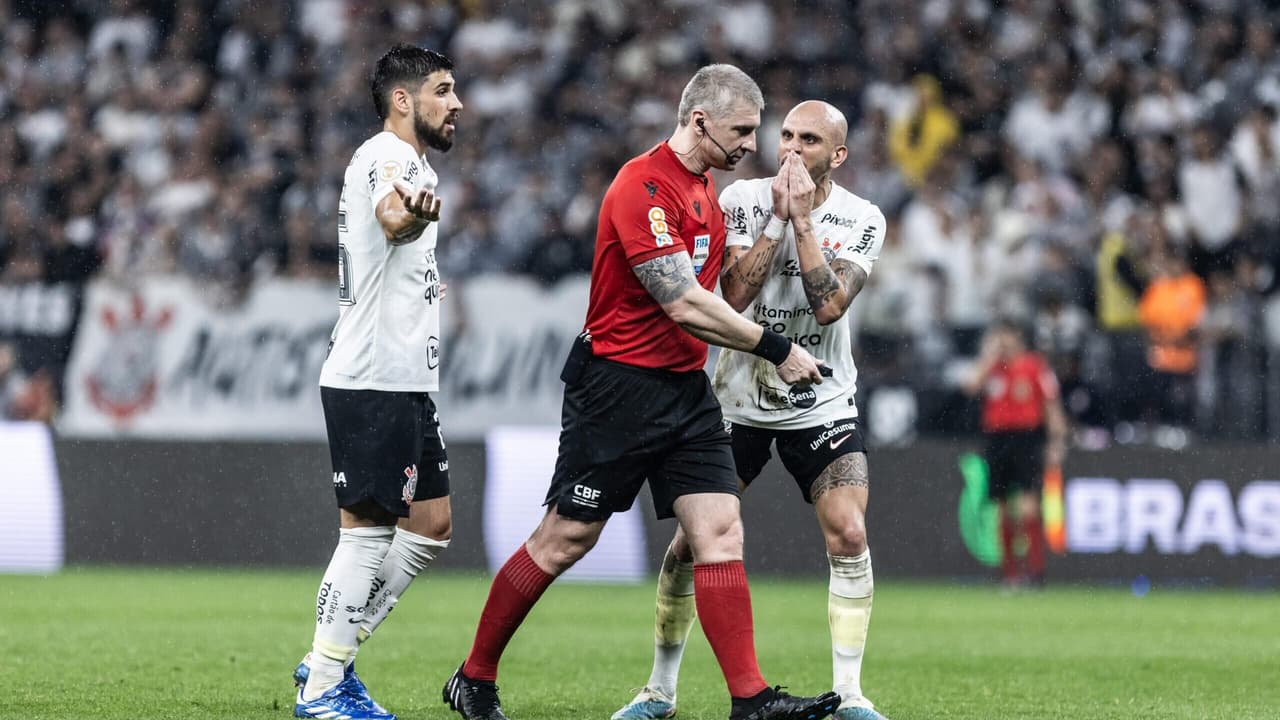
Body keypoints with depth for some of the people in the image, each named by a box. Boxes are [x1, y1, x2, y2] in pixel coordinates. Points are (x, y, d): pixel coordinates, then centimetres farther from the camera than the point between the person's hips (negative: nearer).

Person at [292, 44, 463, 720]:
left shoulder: (404, 161, 20)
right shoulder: (389, 154, -13)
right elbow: (389, 219, -38)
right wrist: (412, 216, -59)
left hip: (404, 382, 11)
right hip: (373, 380, -11)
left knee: (431, 525, 12)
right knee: (367, 532, -8)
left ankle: (330, 659, 17)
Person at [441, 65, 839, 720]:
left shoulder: (705, 189, 13)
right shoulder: (643, 186, -17)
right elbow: (684, 304, -22)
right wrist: (776, 349, -15)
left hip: (685, 389, 8)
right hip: (618, 387, -8)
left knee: (721, 533, -4)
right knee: (564, 539, -2)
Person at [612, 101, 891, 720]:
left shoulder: (860, 220, -8)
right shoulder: (743, 200, -7)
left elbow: (830, 304, -23)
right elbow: (735, 293, -20)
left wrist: (801, 219, -23)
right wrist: (777, 217, -23)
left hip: (822, 405, 0)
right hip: (740, 400, 0)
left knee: (849, 537, -16)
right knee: (692, 539, -1)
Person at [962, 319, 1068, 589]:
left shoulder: (1034, 365, 2)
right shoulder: (989, 366, 10)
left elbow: (1052, 405, 4)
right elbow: (971, 386, -10)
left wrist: (1057, 442, -2)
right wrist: (989, 358, -7)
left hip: (1028, 437, -4)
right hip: (996, 438, 4)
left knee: (1028, 503, -16)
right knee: (1002, 508, 4)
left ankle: (1036, 568, -16)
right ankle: (1009, 571, 11)